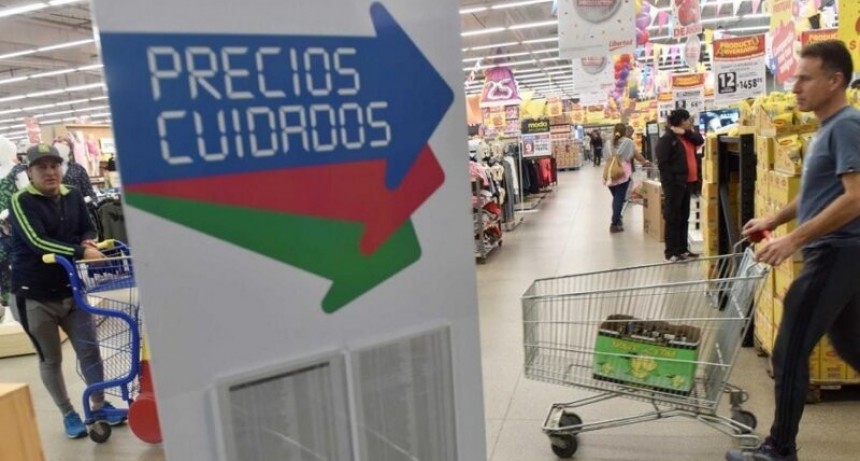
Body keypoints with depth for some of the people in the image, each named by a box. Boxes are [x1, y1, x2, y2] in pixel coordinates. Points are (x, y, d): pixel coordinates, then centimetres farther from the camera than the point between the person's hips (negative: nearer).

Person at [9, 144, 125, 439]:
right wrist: (80, 252, -34)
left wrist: (88, 240, -12)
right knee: (50, 360, 11)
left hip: (71, 290, 4)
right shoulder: (22, 202, -13)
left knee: (89, 350, 7)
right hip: (35, 295, -4)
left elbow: (88, 227, 11)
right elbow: (37, 242, -25)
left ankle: (99, 405, 23)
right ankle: (68, 414, 27)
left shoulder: (73, 197, 2)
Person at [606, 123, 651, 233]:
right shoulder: (628, 142, 1)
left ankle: (616, 219, 28)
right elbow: (637, 156, 9)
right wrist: (645, 161, 27)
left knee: (616, 198, 17)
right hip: (623, 174, -4)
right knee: (619, 199, -2)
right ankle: (614, 224, -4)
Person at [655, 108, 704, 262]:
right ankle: (671, 252, -1)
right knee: (673, 218, -5)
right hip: (674, 184, -9)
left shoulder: (687, 136, 17)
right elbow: (663, 164, -17)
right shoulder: (666, 139, -11)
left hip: (687, 182, 9)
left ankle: (683, 249, 22)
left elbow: (700, 140, 0)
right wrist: (670, 183, -21)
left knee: (684, 217, 13)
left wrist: (686, 132, -8)